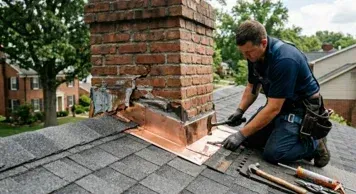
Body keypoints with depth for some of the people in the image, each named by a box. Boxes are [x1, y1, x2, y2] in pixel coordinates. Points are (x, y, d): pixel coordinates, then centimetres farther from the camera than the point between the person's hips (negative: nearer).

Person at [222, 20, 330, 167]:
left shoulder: (284, 60, -32)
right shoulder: (254, 54, -6)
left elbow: (273, 109, -31)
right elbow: (252, 87, 10)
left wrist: (241, 134, -27)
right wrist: (240, 111, -6)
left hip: (301, 106, -8)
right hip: (278, 103, 8)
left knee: (273, 153, -19)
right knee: (249, 139, 0)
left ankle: (314, 144, 4)